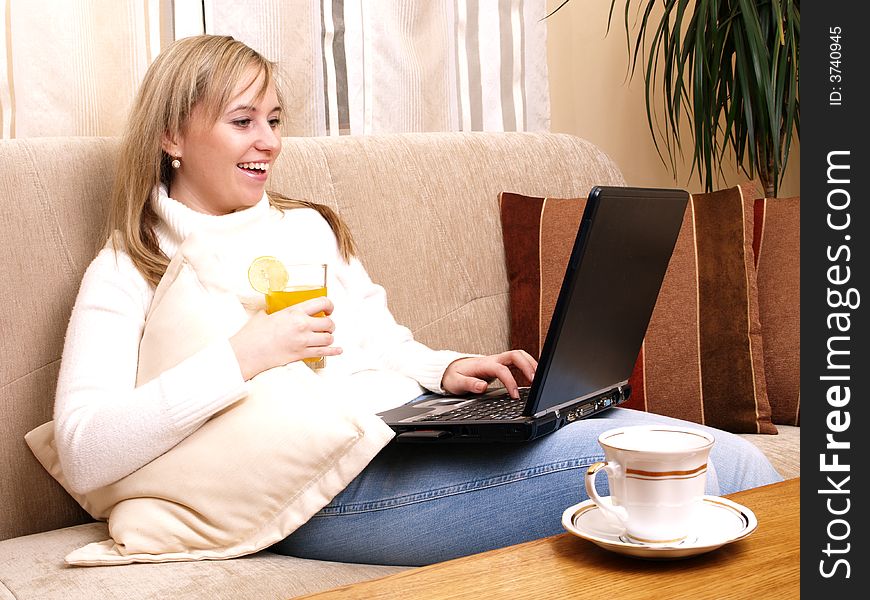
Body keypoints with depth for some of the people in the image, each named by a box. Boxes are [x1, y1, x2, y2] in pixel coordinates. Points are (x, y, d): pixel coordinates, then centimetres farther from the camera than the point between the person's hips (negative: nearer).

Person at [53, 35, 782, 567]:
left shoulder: (309, 226, 23)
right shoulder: (127, 272, 5)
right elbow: (83, 453, -9)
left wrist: (447, 368, 1)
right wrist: (244, 355, -17)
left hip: (412, 426, 7)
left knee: (724, 457, -10)